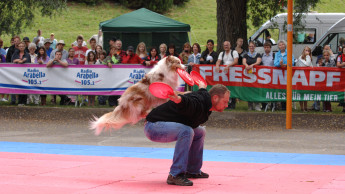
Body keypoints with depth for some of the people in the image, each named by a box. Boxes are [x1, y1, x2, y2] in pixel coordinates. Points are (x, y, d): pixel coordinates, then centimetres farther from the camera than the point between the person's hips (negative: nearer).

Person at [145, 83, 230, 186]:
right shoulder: (198, 103, -27)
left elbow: (202, 88, 30)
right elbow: (187, 102, -51)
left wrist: (202, 85, 53)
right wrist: (178, 99, -74)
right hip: (153, 126, -11)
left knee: (200, 132, 19)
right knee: (186, 131, -34)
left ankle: (193, 170, 29)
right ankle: (175, 175, -31)